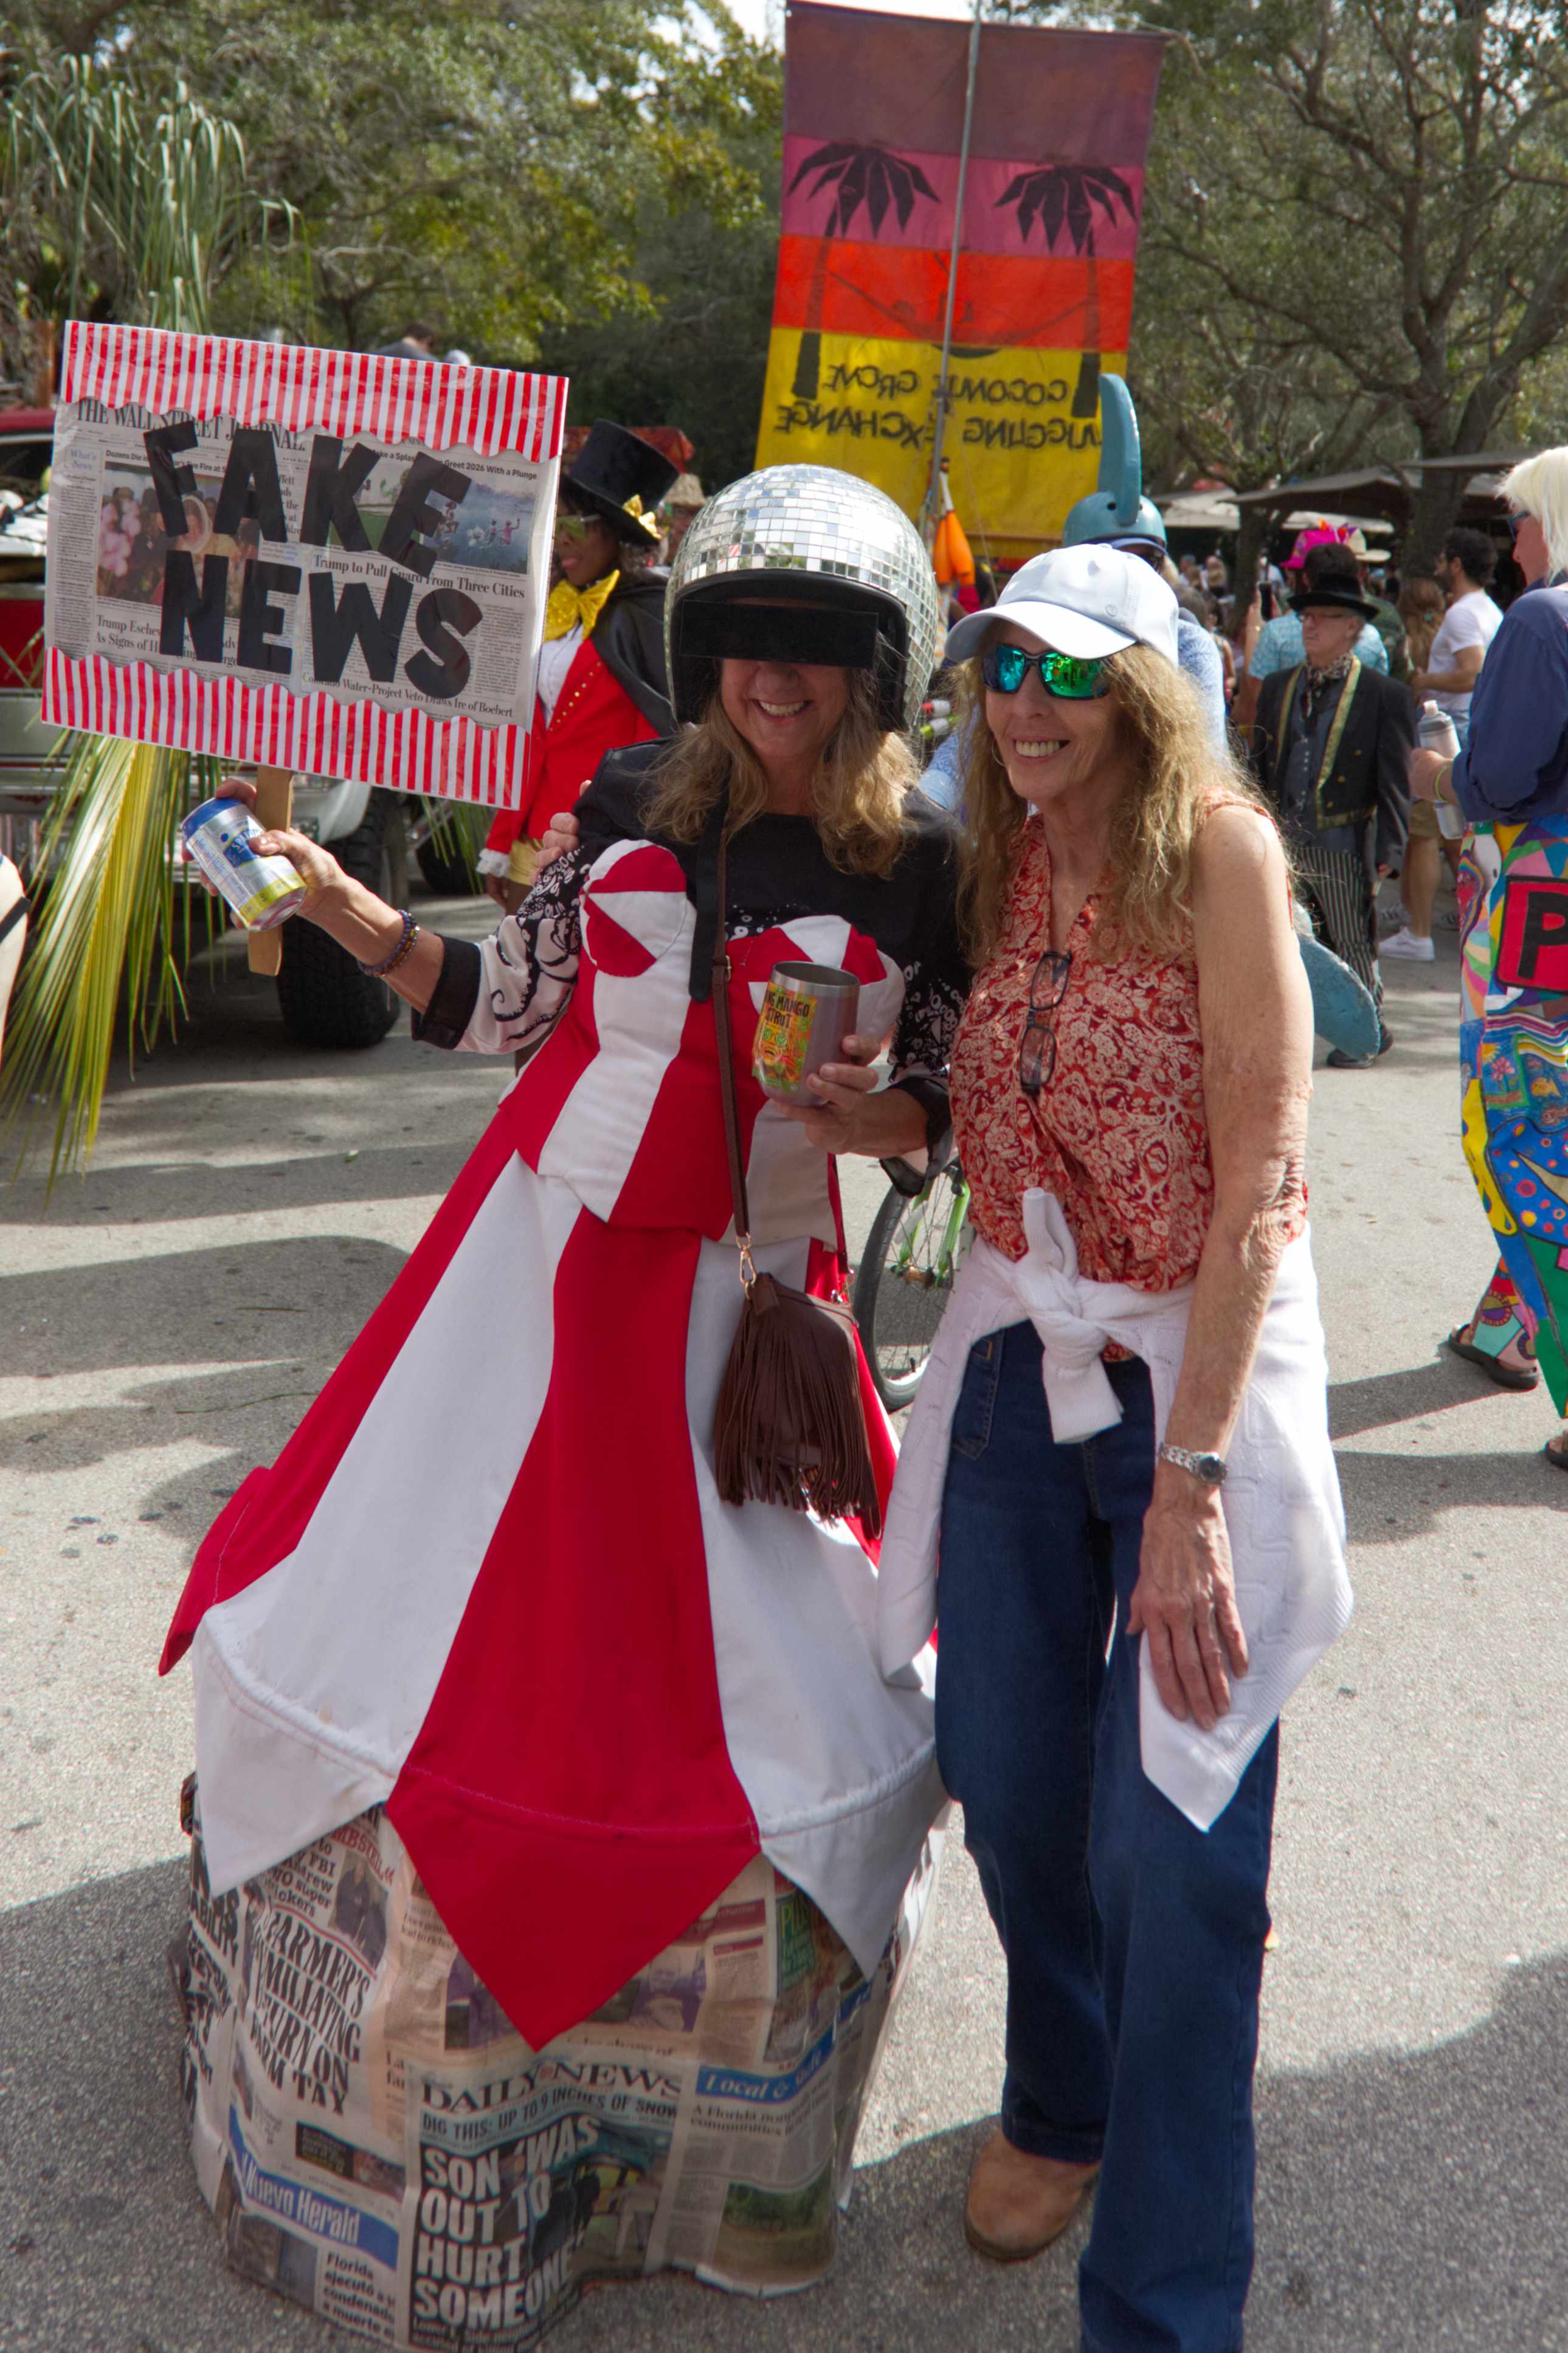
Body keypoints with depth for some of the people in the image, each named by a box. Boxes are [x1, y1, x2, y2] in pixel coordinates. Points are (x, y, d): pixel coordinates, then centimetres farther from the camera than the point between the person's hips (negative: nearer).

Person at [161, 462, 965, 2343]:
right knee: (399, 1584, 9)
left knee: (734, 1654, 2)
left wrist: (872, 1111, -18)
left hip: (743, 1285, -2)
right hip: (547, 1244, 3)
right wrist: (353, 913, -6)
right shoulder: (634, 799, 1)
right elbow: (504, 1004, 5)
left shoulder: (921, 869, -4)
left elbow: (947, 1105, 3)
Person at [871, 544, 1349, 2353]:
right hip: (1017, 1354, 6)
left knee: (1171, 1848, -3)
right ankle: (1059, 2105, 43)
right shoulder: (997, 862, 5)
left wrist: (1190, 1481, -23)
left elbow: (1259, 1185, -20)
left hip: (1200, 1367, -5)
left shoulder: (1216, 851, -14)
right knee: (1009, 1786, 13)